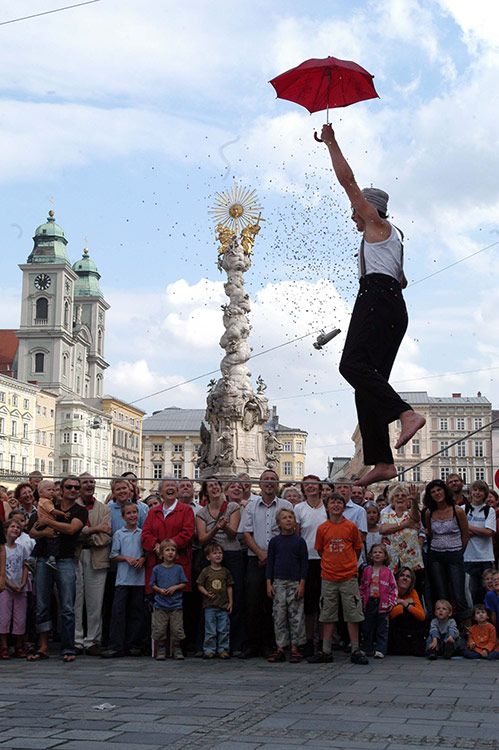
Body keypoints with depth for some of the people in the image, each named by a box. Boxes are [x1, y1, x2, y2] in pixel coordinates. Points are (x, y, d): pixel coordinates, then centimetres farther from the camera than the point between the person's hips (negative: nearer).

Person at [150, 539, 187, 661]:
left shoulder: (178, 568, 4)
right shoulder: (157, 569, 3)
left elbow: (184, 584, 7)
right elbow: (152, 584, 7)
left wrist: (175, 587, -10)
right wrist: (159, 590, -11)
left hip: (176, 605, 0)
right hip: (160, 605, 0)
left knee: (177, 630, 0)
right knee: (159, 630, 0)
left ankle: (177, 651, 12)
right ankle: (161, 651, 11)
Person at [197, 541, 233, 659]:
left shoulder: (225, 571, 7)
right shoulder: (206, 571, 0)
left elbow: (229, 587, 10)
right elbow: (200, 585, 2)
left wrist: (230, 602, 6)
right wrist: (206, 593, -16)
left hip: (223, 605, 2)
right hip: (210, 605, -2)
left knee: (224, 630, 4)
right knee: (210, 630, 2)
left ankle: (223, 649, 13)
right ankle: (209, 650, 9)